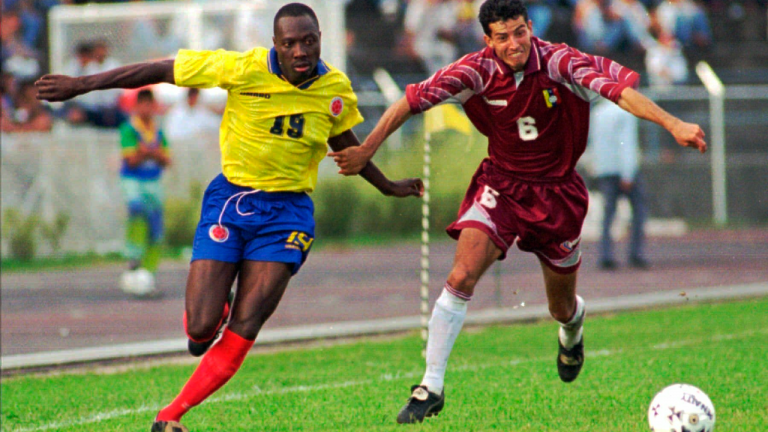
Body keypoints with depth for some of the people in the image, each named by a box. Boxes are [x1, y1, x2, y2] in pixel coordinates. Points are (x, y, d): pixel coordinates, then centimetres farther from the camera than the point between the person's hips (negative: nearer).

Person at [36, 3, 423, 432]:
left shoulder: (337, 89, -3)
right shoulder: (243, 69, -14)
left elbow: (343, 140, 20)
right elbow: (161, 70, -8)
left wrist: (387, 186, 31)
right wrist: (82, 85, -7)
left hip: (286, 212, 2)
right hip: (230, 199, -1)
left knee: (243, 331, -11)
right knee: (200, 329, -10)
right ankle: (213, 310, 30)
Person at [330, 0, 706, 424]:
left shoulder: (558, 62, -20)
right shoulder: (477, 71, -16)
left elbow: (619, 89, -29)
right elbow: (413, 100, -13)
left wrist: (674, 125, -40)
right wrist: (366, 150, -16)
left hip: (556, 190, 0)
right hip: (501, 183, 0)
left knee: (562, 309, 13)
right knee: (461, 277, -22)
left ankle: (572, 328, 54)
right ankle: (431, 386, -15)